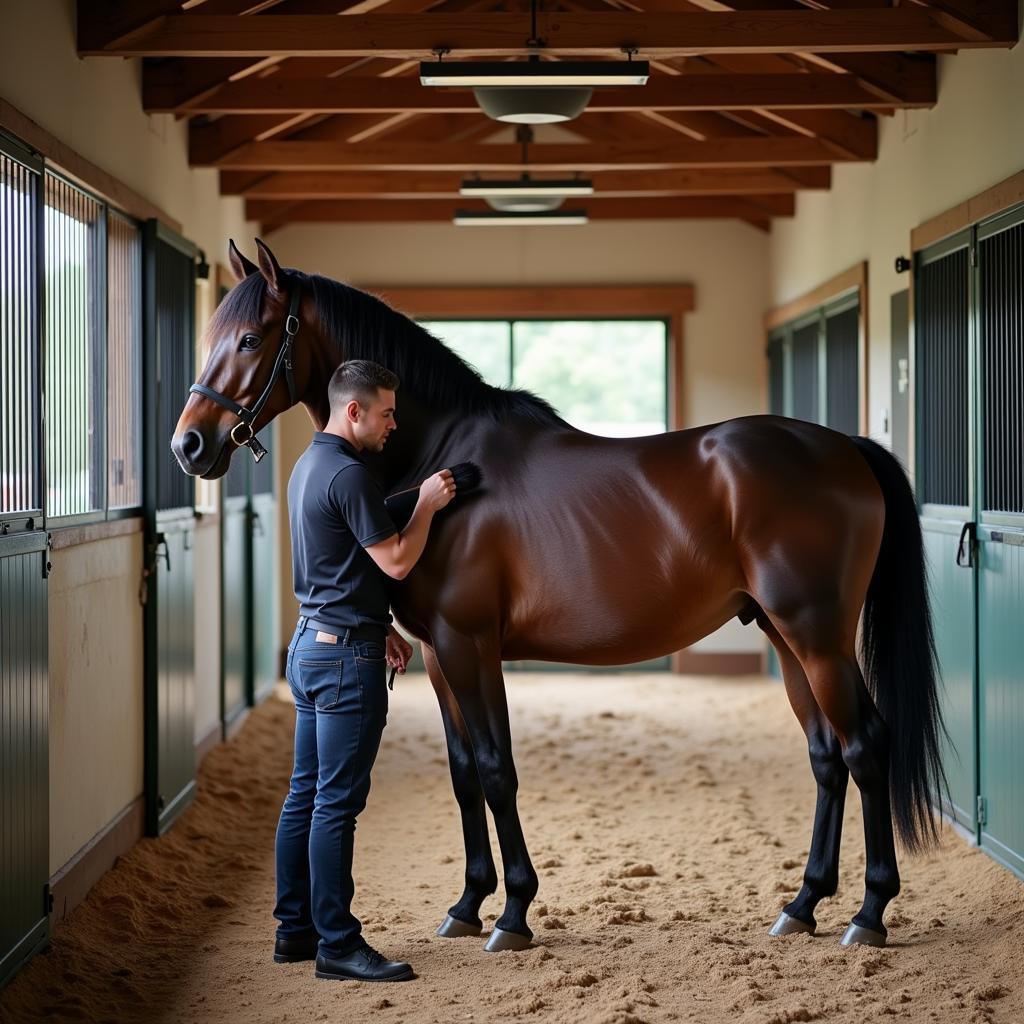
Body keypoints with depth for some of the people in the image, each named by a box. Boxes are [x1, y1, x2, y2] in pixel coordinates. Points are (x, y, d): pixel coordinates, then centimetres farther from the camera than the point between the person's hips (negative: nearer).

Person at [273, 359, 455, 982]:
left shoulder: (309, 465, 15)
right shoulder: (349, 475, -18)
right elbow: (396, 561, -16)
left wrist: (382, 629, 21)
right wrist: (428, 505, -2)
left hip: (310, 644, 11)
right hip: (347, 655, -10)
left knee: (306, 793, 13)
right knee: (337, 802, -7)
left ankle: (295, 930, 20)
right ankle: (337, 944, -2)